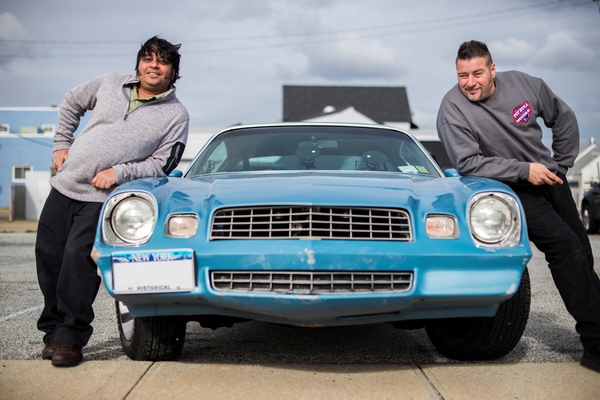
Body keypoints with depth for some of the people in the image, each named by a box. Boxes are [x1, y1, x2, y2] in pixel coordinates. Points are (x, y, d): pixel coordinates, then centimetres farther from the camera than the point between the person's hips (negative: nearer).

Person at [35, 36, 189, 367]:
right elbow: (72, 103, 21)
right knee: (48, 256, 6)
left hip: (102, 199, -5)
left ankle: (70, 338, -6)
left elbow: (161, 164, -6)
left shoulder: (176, 116, -4)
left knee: (77, 259, -19)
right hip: (64, 185, 5)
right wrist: (62, 144, 14)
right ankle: (53, 329, 22)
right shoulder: (110, 83, 6)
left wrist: (119, 172, -16)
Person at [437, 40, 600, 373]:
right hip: (512, 191, -6)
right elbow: (468, 164, -23)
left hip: (550, 179, 6)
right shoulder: (453, 109, -18)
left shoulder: (524, 84, -5)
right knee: (565, 246, -21)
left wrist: (562, 163, 8)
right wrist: (524, 170, -25)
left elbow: (563, 118, 11)